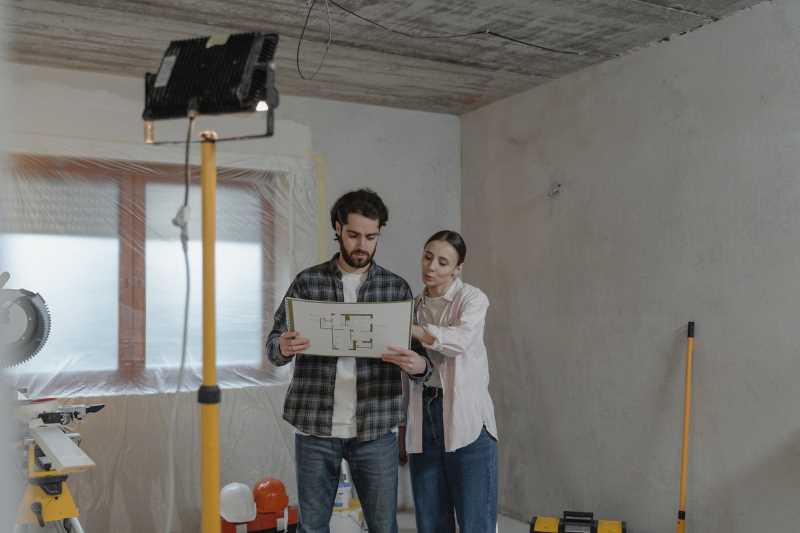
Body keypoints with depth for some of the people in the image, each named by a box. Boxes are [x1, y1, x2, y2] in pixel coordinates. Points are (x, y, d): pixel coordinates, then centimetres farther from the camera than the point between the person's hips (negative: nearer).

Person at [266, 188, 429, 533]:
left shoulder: (397, 288, 4)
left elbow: (419, 354, 5)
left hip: (376, 428, 0)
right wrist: (284, 347, -23)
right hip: (315, 427, 0)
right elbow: (273, 347, 2)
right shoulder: (307, 282, 3)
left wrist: (419, 366, -20)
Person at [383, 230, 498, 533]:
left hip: (466, 420, -5)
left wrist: (410, 328, -35)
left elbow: (461, 339, -23)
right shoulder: (413, 306, 15)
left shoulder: (472, 299, -1)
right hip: (423, 419, 5)